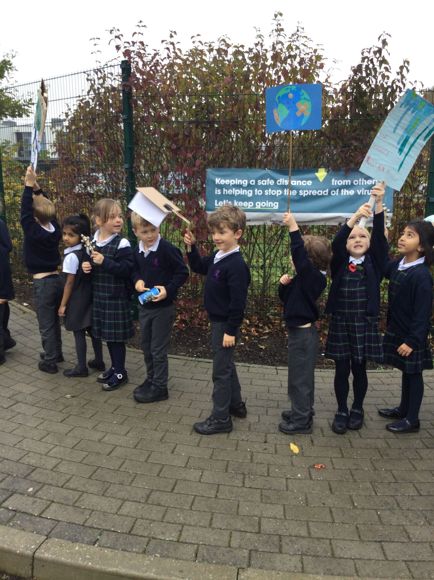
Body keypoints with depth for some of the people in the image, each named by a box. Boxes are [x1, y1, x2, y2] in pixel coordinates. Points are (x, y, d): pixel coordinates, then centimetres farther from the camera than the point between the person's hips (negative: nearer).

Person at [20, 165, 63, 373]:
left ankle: (49, 361, 12)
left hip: (42, 283, -7)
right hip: (56, 280, 7)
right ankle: (56, 353, 33)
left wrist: (29, 186, -13)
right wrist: (36, 187, 4)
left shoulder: (34, 232, -18)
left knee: (46, 325, 3)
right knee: (54, 321, 20)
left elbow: (25, 212, -13)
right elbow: (47, 207, 9)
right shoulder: (55, 229, -1)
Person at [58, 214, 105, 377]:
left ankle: (81, 367, 13)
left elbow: (70, 283, -16)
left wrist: (63, 304, -9)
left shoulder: (71, 256, -19)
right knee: (92, 329, 16)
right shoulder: (86, 251, 2)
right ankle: (98, 361, 28)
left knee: (79, 333, 3)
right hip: (89, 297, 7)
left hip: (77, 300, -7)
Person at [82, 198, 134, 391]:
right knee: (107, 335, 17)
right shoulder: (92, 242, 5)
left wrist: (105, 262, -27)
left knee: (116, 336, 2)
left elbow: (127, 269, -22)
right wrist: (86, 266, -3)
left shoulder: (122, 244, -15)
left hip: (117, 298, -7)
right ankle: (115, 367, 33)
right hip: (99, 296, 7)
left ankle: (120, 373, 17)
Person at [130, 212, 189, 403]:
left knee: (158, 349, 2)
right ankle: (151, 379, 36)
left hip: (163, 307, -7)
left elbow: (182, 272, -14)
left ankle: (160, 387, 16)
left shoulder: (167, 249, -18)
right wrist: (137, 280, -5)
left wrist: (168, 289, -24)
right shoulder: (137, 251, 2)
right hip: (144, 305, 7)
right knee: (146, 346, 19)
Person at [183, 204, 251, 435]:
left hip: (225, 324, -10)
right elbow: (199, 267, 23)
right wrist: (191, 247, 8)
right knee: (226, 365, 21)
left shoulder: (236, 265, -24)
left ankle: (220, 419, 13)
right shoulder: (217, 256, 5)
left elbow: (238, 301, -24)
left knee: (221, 370, 0)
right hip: (217, 320, 10)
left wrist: (231, 330, -21)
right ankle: (236, 405, 38)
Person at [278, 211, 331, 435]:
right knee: (302, 375, 21)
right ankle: (302, 410, 35)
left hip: (303, 334, -10)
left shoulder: (313, 276, -19)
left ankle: (301, 420, 11)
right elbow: (286, 298, 15)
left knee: (299, 377, 0)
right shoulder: (305, 278, 8)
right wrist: (284, 284, -5)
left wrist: (293, 227, -35)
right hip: (300, 331, 10)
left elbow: (299, 256, -36)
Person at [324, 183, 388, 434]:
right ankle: (342, 411, 22)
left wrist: (379, 205, -24)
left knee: (359, 369, 11)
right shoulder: (340, 263, 1)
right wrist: (355, 217, -31)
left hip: (365, 324, 0)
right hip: (340, 323, 0)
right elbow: (335, 243, -18)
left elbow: (380, 237, -13)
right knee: (342, 369, 7)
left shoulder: (374, 262, 1)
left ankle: (358, 409, 30)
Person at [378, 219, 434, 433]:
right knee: (405, 372, 21)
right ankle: (403, 409, 36)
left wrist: (412, 340, -22)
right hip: (397, 330, 8)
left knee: (413, 374, 6)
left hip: (412, 335, -8)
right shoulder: (398, 264, 0)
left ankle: (412, 420, 19)